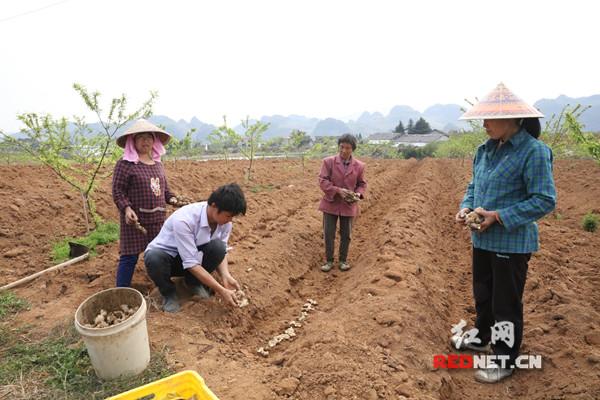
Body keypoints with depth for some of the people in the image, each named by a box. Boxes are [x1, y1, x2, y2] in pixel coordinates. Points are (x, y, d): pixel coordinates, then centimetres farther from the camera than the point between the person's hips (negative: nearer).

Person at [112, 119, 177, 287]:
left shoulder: (158, 163, 13)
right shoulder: (125, 163, -7)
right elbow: (117, 191, -10)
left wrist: (172, 198, 3)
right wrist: (126, 208, -24)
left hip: (158, 219, 6)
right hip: (135, 219, -6)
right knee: (130, 256, -2)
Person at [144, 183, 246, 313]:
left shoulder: (224, 221, -17)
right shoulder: (184, 220, -35)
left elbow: (221, 252, -5)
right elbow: (191, 263, -33)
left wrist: (226, 276, -25)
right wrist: (221, 291, -32)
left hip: (194, 253, 4)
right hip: (164, 254, -4)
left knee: (217, 247, -27)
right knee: (154, 258, -40)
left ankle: (194, 281, 1)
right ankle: (168, 292, -7)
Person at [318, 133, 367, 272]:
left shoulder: (359, 166, -2)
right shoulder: (328, 162, -8)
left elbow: (362, 184, 9)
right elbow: (322, 181, -11)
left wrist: (358, 194, -13)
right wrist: (338, 190, -23)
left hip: (348, 205, 1)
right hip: (330, 203, -1)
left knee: (346, 235, 10)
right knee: (328, 234, 4)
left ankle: (343, 260, 28)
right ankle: (329, 260, 20)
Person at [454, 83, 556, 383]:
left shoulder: (533, 151, -16)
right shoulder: (485, 150, 6)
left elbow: (545, 200, -18)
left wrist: (499, 217, -24)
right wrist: (465, 208, -5)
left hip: (512, 243, -7)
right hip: (482, 239, 7)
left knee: (506, 304, 7)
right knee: (482, 294, 23)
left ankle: (505, 360, 26)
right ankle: (482, 337, 46)